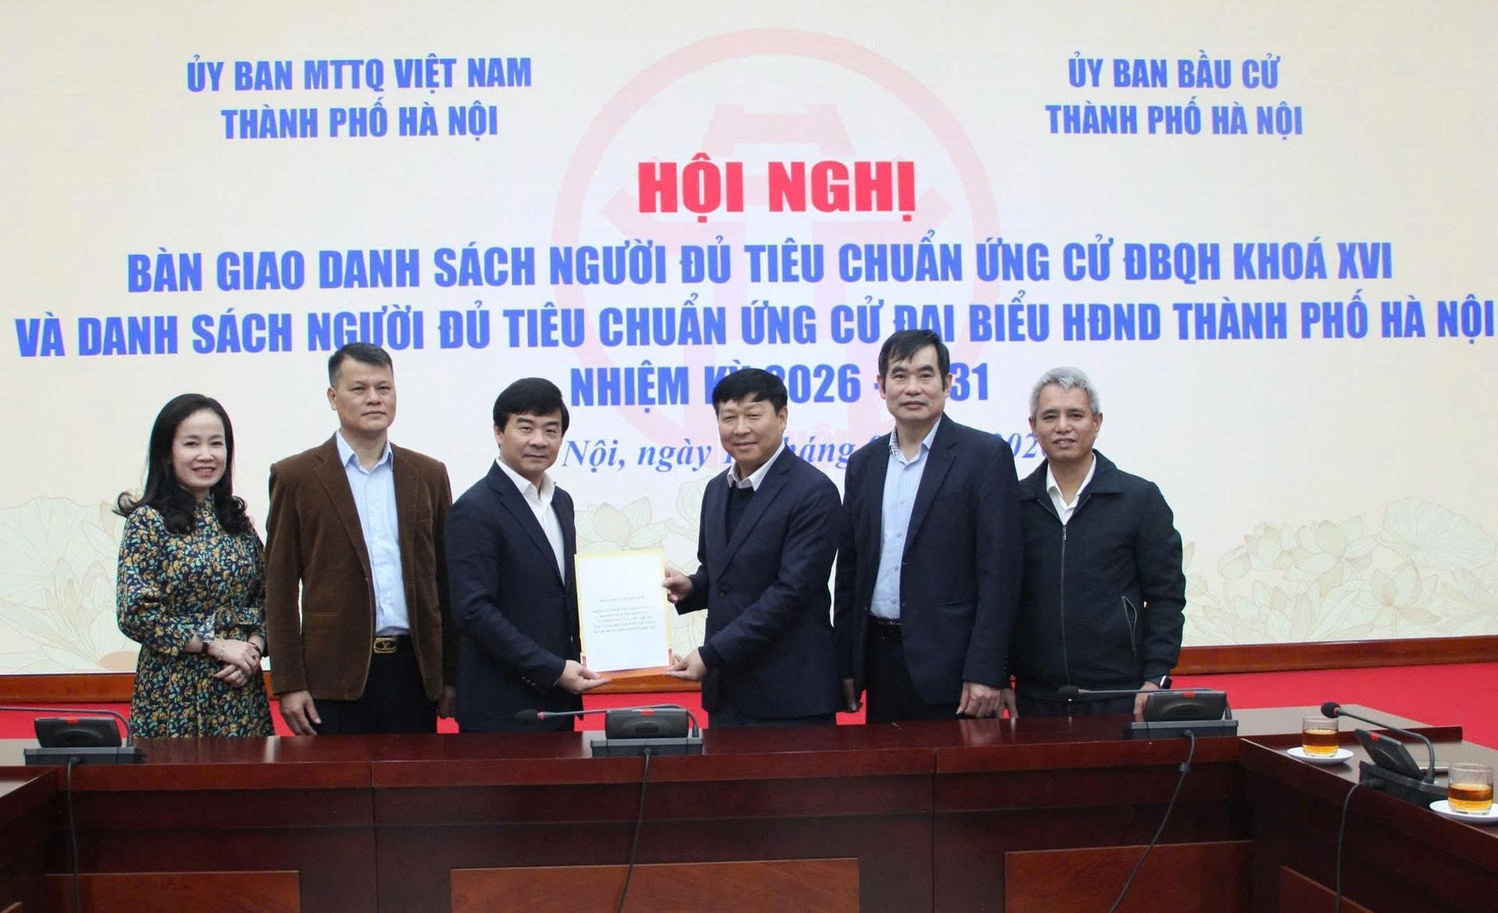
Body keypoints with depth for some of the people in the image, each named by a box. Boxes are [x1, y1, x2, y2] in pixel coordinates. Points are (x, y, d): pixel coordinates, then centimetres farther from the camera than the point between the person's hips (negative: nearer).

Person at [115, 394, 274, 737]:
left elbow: (263, 598, 13)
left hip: (242, 689, 4)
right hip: (174, 694, -4)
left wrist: (253, 649, -7)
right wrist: (217, 646, -13)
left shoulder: (236, 519, 11)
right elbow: (134, 614, -11)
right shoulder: (148, 521, -4)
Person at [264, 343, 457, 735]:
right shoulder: (296, 477, 2)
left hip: (415, 671, 3)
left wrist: (452, 676, 8)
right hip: (335, 674, -2)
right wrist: (289, 684, -5)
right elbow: (280, 588, 0)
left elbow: (445, 580, 12)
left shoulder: (428, 475, 11)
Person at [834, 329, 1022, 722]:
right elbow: (849, 571, 13)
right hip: (880, 658, 5)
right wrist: (846, 666, 8)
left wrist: (985, 671, -16)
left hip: (950, 665, -5)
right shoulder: (864, 463, 12)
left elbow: (999, 572, -9)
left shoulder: (986, 455, -4)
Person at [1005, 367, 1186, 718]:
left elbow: (1166, 596, 2)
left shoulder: (1140, 498, 2)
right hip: (1036, 698, 2)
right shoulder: (1015, 503, 7)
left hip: (1122, 697, -1)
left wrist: (1155, 680, -6)